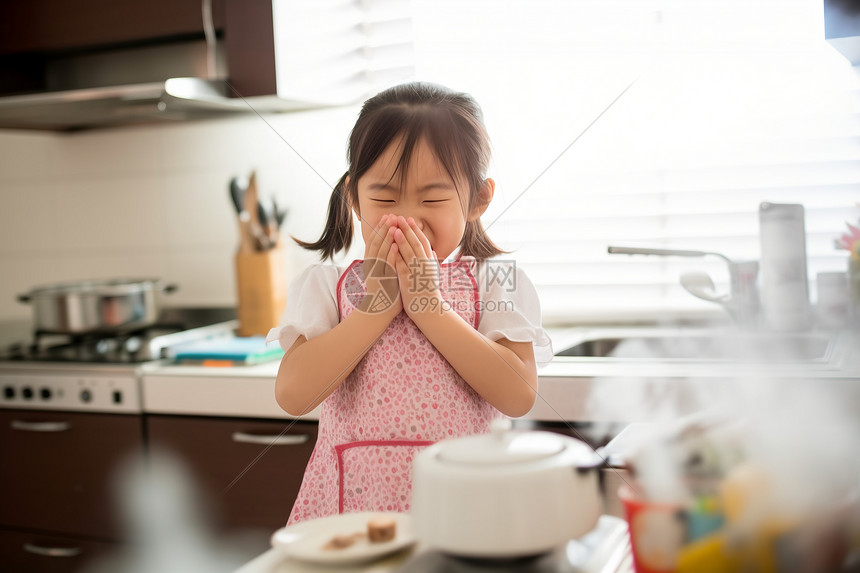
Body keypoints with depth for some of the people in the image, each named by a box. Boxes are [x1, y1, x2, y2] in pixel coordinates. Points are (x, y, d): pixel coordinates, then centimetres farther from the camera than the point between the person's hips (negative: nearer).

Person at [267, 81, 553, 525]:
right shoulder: (325, 286, 7)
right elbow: (292, 395, -7)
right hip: (350, 505, 1)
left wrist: (428, 304, -10)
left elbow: (519, 396, -9)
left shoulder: (496, 285, 5)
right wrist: (378, 303, -9)